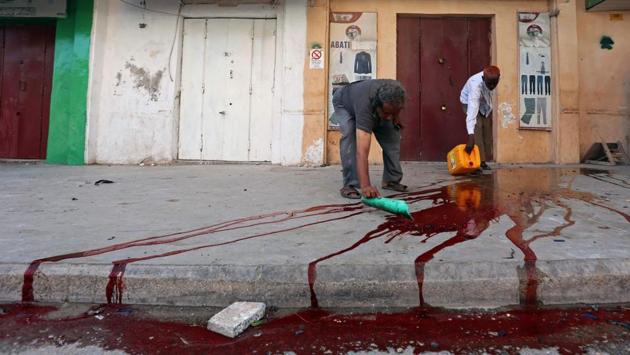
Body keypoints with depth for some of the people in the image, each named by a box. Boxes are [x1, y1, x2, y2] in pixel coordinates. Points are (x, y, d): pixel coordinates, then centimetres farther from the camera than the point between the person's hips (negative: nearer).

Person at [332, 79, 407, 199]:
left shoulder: (395, 94, -33)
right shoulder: (365, 105, -48)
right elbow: (362, 151, -56)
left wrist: (394, 117, -10)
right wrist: (365, 185, -64)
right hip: (344, 103, -5)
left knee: (391, 134, -9)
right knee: (349, 134, -31)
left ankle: (391, 180, 4)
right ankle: (349, 185, -23)